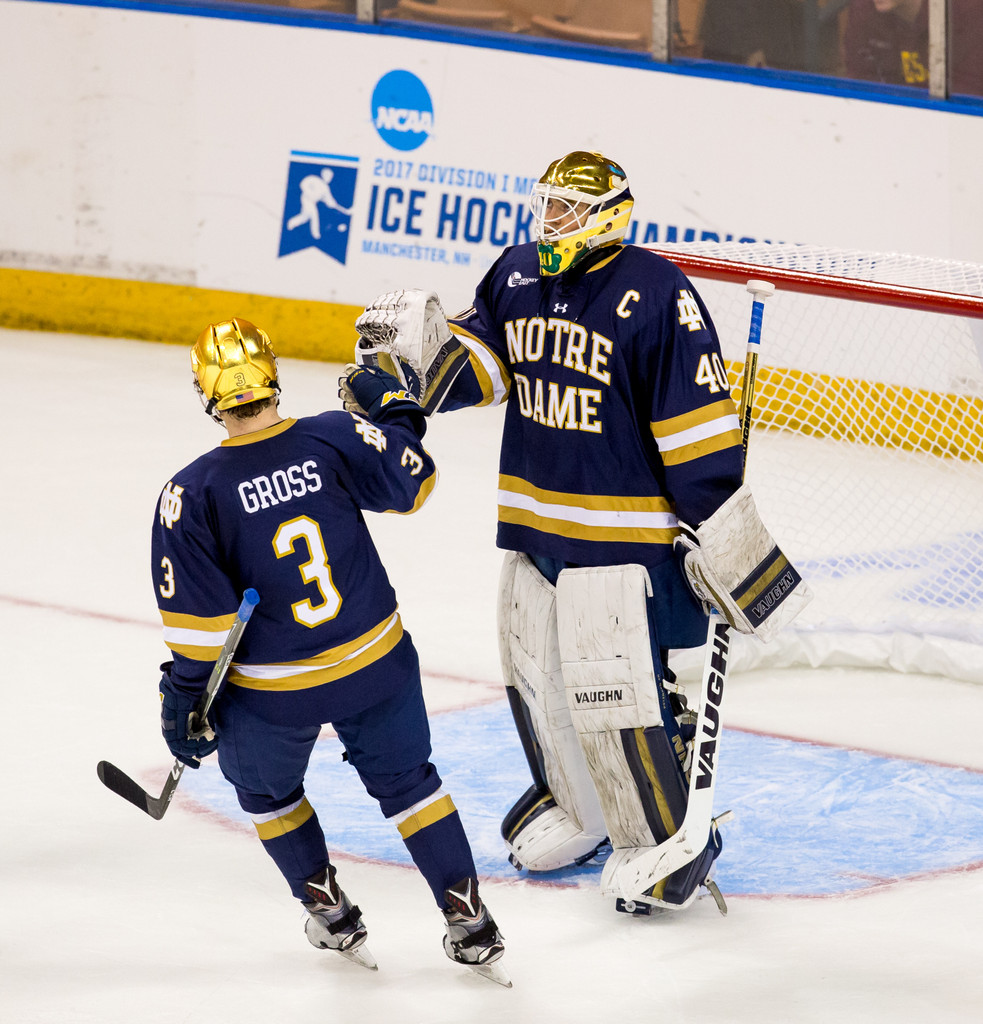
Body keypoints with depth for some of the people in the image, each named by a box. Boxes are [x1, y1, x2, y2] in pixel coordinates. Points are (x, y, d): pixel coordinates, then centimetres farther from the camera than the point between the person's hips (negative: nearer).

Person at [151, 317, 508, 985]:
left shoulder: (191, 495, -15)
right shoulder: (334, 438, -12)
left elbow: (197, 621, -13)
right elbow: (412, 481, 3)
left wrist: (186, 703, -2)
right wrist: (391, 410, 18)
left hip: (272, 693, -2)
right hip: (377, 664, 2)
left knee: (266, 788, 27)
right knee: (406, 780, 20)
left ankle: (331, 915, 30)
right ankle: (471, 927, 16)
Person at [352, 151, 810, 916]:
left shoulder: (655, 294, -17)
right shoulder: (518, 277, 5)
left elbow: (699, 424, -17)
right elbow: (472, 363, 8)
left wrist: (726, 536, -17)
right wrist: (416, 345, -14)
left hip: (626, 530, -8)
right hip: (534, 520, 8)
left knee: (617, 688, -9)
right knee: (537, 673, 17)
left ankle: (672, 840, 6)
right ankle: (579, 807, 38)